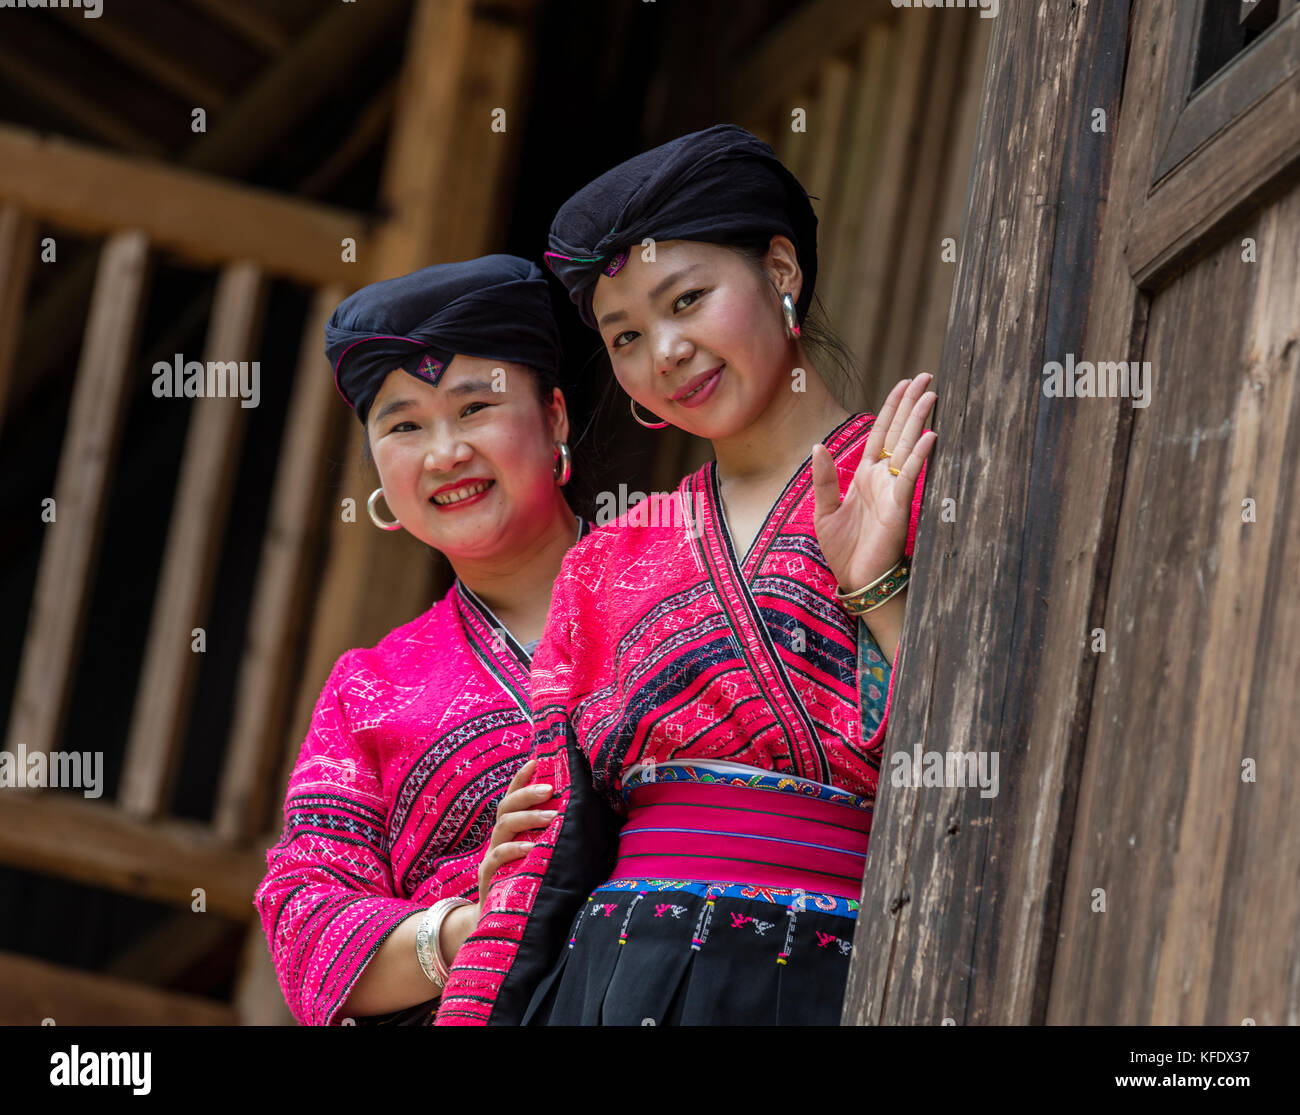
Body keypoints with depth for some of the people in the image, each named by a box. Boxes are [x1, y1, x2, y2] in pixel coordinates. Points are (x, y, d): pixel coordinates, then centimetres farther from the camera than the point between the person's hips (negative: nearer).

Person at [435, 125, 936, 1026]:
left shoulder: (922, 483, 5)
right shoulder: (606, 564, 17)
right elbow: (539, 861, 13)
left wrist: (879, 587, -11)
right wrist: (469, 1013, 2)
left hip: (821, 992, -3)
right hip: (602, 988, 3)